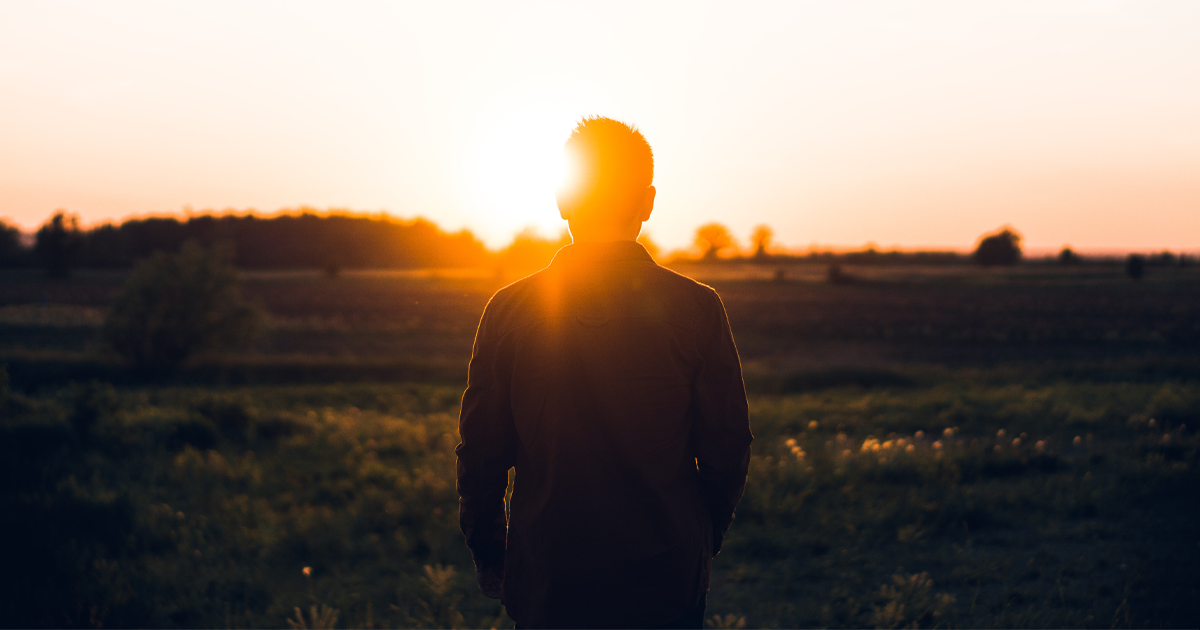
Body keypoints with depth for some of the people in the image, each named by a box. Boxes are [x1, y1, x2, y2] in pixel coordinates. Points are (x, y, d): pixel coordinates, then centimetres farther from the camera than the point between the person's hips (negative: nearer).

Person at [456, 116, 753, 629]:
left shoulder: (509, 309, -6)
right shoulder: (697, 309, -8)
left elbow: (481, 452, -2)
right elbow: (727, 449, -4)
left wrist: (487, 553, 12)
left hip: (545, 582, 1)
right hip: (668, 586, 0)